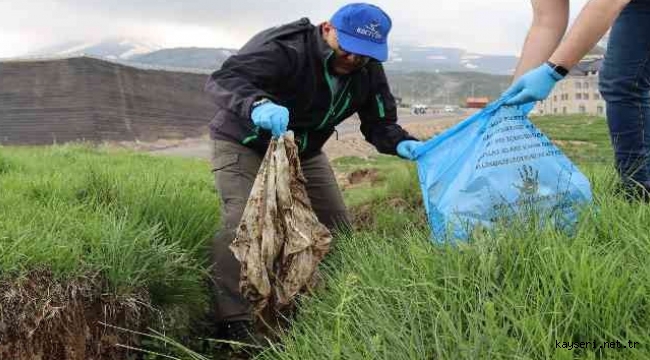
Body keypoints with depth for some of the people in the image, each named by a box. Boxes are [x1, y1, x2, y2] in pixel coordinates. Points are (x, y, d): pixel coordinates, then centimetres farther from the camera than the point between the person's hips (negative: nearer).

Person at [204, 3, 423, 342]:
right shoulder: (286, 48, -34)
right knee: (241, 222, -24)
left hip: (304, 151, 6)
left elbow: (380, 123, -5)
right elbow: (223, 79, -45)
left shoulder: (368, 72, -11)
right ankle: (235, 324, -15)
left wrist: (403, 144, -30)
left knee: (338, 227, 4)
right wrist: (258, 105, -68)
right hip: (243, 144, -6)